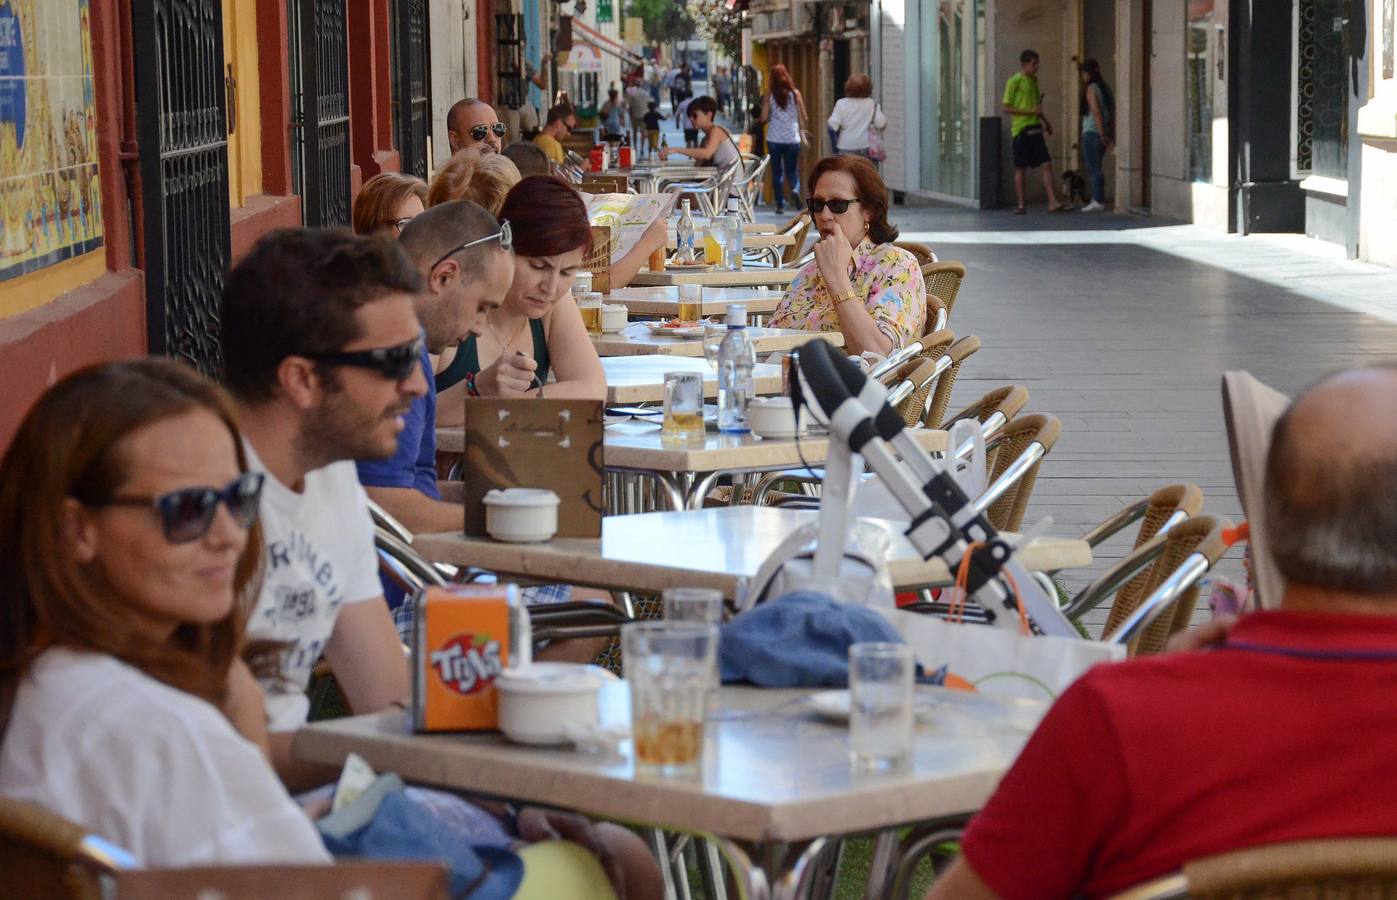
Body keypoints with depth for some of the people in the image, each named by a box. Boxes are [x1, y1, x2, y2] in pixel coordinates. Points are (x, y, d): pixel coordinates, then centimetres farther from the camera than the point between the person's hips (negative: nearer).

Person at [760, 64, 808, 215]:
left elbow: (763, 118, -9)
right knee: (792, 170, 12)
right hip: (792, 138, 1)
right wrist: (803, 129, 18)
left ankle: (780, 204, 7)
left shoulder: (769, 96, -4)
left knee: (777, 172, 9)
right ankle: (795, 189, -18)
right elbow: (804, 118, -1)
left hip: (774, 139, -1)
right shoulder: (795, 94, -2)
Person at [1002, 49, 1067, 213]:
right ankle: (1020, 205, 9)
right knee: (1020, 168, 1)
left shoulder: (1034, 80, 14)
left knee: (1047, 164, -3)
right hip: (1021, 129, -7)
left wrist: (1045, 121, 20)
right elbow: (1006, 108, -12)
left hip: (1035, 128, 7)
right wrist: (1030, 112, -17)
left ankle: (1052, 203, -5)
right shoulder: (1014, 81, -8)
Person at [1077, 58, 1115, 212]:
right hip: (1102, 132, 8)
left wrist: (1102, 134, -19)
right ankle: (1098, 198, 15)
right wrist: (1112, 134, 13)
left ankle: (1098, 201, -5)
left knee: (1094, 168, -4)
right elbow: (1112, 111, 12)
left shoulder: (1090, 89, -10)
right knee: (1097, 167, 14)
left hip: (1092, 132, -8)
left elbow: (1096, 112, -17)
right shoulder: (1104, 88, 13)